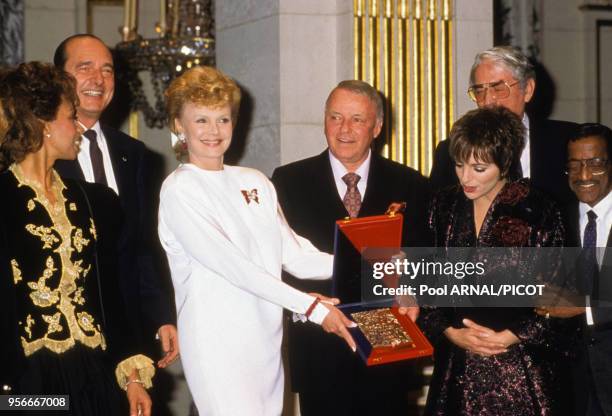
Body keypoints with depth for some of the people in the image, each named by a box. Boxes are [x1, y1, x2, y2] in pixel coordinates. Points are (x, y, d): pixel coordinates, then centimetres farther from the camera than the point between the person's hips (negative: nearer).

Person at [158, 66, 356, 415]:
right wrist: (311, 307, -18)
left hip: (266, 339, 6)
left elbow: (294, 254, 9)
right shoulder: (179, 190, -6)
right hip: (218, 343, -6)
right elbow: (229, 264, -14)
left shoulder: (255, 182, 14)